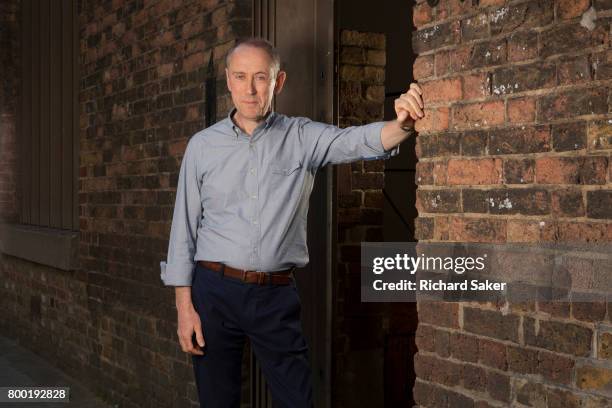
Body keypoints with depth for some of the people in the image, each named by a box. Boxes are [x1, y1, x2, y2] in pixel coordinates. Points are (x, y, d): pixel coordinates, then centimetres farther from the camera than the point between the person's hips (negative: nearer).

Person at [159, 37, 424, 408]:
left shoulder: (302, 137, 2)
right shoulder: (203, 145, 3)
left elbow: (360, 141, -16)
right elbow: (185, 226, 4)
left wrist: (403, 125, -39)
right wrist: (184, 306, -1)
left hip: (277, 295, 0)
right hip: (215, 292, 0)